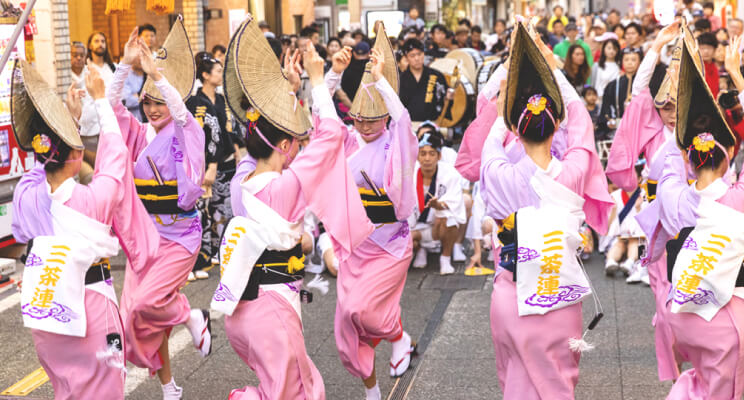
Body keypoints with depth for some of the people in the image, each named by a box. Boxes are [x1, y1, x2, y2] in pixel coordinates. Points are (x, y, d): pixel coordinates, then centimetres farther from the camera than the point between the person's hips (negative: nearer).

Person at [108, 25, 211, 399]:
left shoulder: (185, 134, -6)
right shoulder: (141, 136, 6)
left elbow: (181, 112, -28)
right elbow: (112, 104, -6)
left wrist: (156, 74, -36)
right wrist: (125, 65, -19)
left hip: (180, 235, -6)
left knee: (147, 302, -21)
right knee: (134, 312, 5)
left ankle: (194, 318, 13)